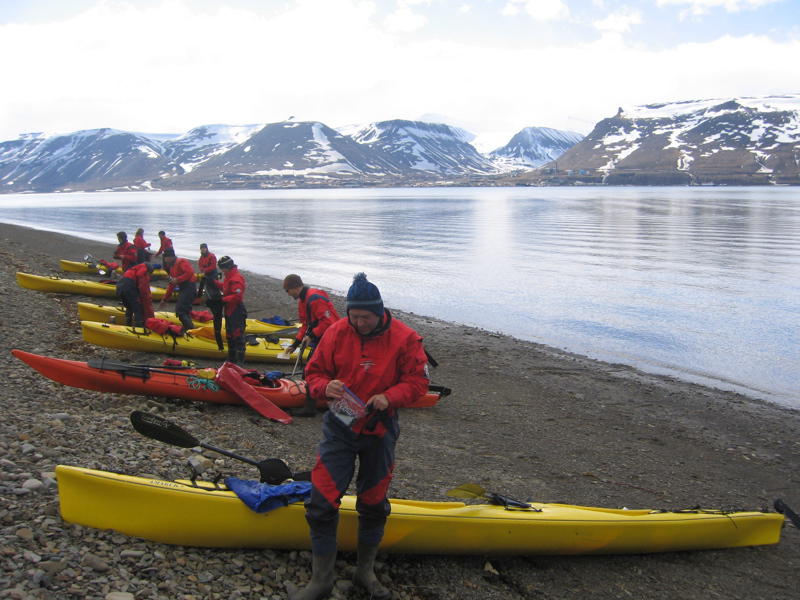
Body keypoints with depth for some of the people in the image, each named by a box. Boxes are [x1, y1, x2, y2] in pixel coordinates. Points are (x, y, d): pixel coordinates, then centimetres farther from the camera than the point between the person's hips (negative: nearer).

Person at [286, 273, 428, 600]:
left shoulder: (404, 338, -12)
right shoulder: (336, 332, -8)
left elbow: (417, 381, -7)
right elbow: (314, 372, 1)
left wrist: (389, 397, -25)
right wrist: (326, 386, -22)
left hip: (380, 430, 0)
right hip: (339, 428, 0)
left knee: (374, 505, 15)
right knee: (322, 502, -5)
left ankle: (366, 571, 36)